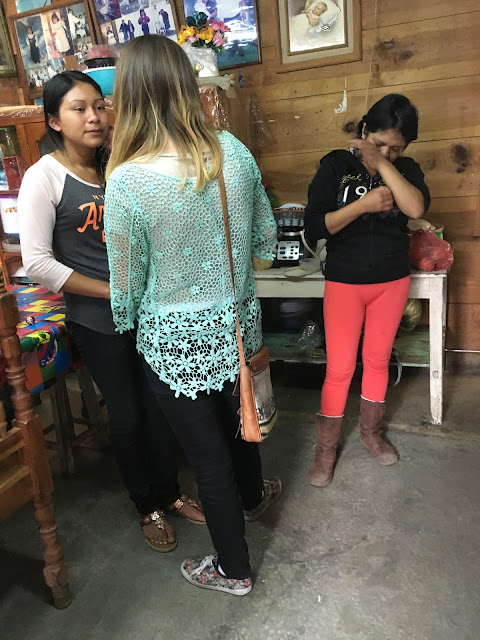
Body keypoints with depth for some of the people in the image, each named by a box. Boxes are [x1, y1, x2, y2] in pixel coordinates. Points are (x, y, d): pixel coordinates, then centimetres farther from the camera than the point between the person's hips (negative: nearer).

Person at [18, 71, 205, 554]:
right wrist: (113, 291, -16)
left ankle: (169, 493, 37)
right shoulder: (44, 177, -9)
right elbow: (37, 263, -15)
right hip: (97, 320, -4)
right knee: (126, 415, 9)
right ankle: (148, 507, 33)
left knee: (159, 406, 13)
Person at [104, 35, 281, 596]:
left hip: (177, 339, -5)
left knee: (207, 453, 14)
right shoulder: (233, 151, -8)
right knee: (234, 417, 30)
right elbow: (266, 238, 3)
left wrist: (126, 321, 10)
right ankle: (251, 496, 60)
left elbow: (126, 281, -11)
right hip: (237, 322, 5)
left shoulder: (126, 182, -22)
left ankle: (232, 570, 38)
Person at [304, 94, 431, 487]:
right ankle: (326, 448, 18)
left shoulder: (406, 170, 2)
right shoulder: (336, 165, -6)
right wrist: (364, 205, -22)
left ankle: (371, 432, 36)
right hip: (344, 282, -3)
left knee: (378, 361, 14)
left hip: (393, 282, 3)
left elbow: (417, 208, -19)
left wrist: (382, 163, -20)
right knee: (339, 369, 0)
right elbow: (314, 226, -14)